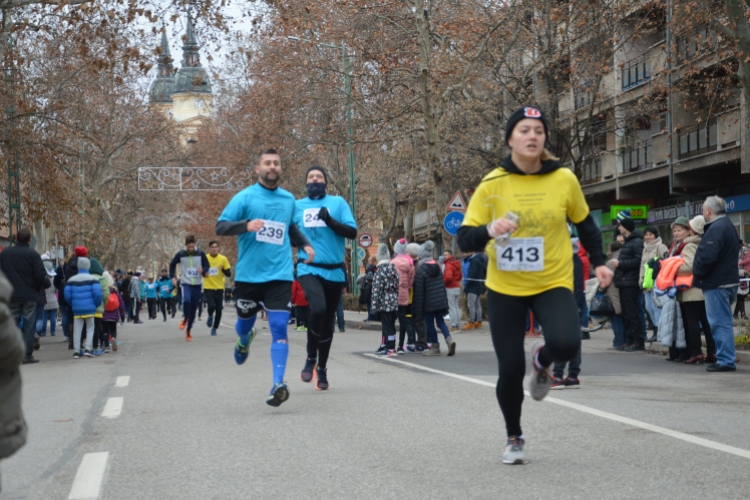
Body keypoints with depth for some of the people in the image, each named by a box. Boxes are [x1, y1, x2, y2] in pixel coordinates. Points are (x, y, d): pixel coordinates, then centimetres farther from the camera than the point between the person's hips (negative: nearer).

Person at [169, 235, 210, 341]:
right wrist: (172, 277, 6)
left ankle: (188, 330, 22)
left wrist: (203, 271, -19)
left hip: (197, 285, 2)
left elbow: (207, 266, 3)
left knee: (193, 309, 6)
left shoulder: (200, 254, -2)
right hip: (185, 284, -2)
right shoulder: (180, 254, -2)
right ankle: (185, 319, -2)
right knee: (186, 300, -30)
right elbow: (172, 264, 14)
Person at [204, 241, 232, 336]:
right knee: (211, 306, -19)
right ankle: (210, 317, 17)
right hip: (208, 288, -1)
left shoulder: (223, 259, -1)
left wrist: (223, 269, -19)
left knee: (219, 310, 3)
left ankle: (214, 328, 21)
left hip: (219, 288, 1)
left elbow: (229, 274, 1)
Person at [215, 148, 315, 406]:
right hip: (248, 275, -1)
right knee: (245, 322, 16)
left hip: (280, 274, 1)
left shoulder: (289, 199, 11)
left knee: (279, 327, -12)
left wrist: (305, 244, 11)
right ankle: (244, 341, 54)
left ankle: (278, 384, -16)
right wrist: (246, 225, -24)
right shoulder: (245, 197, -2)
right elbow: (220, 227, -6)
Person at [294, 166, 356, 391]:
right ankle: (311, 358, -6)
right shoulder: (297, 206, 9)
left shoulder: (338, 203, 5)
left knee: (327, 322, 9)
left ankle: (322, 368, 28)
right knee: (318, 309, -27)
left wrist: (330, 220, -18)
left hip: (334, 271, 1)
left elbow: (352, 232, -4)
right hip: (309, 268, -1)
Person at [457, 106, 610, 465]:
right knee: (510, 369, -3)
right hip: (505, 288, 0)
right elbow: (464, 240, -9)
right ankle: (514, 438, 25)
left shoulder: (564, 179, -4)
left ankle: (541, 360, 13)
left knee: (566, 344, -27)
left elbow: (584, 223, 13)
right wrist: (489, 230, -29)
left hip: (553, 283, 0)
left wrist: (599, 262, 5)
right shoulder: (492, 184, -7)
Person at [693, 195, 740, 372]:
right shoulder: (728, 225, 17)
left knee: (720, 322, -6)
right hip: (729, 280, 11)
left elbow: (707, 257, -27)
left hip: (717, 284, -11)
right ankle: (726, 357, 22)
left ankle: (726, 360, -5)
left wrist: (697, 274, -9)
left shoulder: (716, 229, -18)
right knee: (723, 321, 16)